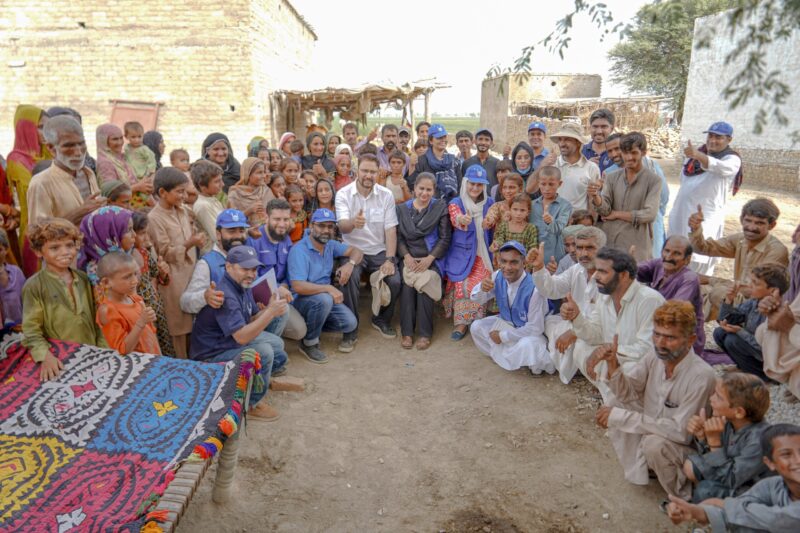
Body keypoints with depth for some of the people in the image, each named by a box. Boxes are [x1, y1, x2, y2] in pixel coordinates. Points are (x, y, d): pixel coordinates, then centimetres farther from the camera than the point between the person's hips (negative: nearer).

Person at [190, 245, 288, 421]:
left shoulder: (243, 284, -1)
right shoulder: (225, 296, -31)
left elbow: (251, 319, 5)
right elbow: (242, 337, -37)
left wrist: (269, 309, -15)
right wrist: (270, 312, -35)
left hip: (233, 340, 10)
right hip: (212, 355, -10)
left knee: (277, 343, 14)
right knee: (263, 352, -26)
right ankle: (251, 404, -6)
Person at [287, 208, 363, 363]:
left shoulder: (330, 245, 3)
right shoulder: (299, 251, -21)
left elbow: (356, 251, 10)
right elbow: (298, 286, -30)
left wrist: (350, 264, -13)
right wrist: (328, 288, -31)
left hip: (325, 297, 7)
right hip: (301, 300, -7)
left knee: (350, 323, -15)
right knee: (324, 299, -39)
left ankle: (313, 324, 12)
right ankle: (309, 343, -14)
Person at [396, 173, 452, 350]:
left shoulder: (440, 208, 5)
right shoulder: (402, 208, 13)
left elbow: (445, 238, 0)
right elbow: (399, 236, 7)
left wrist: (430, 258, -12)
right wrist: (407, 256, -10)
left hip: (432, 259, -1)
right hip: (409, 258, 2)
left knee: (424, 285, -28)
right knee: (407, 286, -27)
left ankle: (425, 333, -16)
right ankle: (407, 332, -15)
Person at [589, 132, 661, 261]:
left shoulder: (654, 180, -1)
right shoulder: (612, 177, 9)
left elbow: (650, 214, -9)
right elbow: (604, 210, -1)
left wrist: (617, 214, -4)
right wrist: (595, 196, -21)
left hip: (637, 246, -2)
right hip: (608, 241, 3)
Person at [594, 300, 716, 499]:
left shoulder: (701, 375, -31)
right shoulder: (655, 353, -13)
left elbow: (681, 432, -31)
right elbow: (627, 393, -8)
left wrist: (622, 417, -30)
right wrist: (613, 366, -29)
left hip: (687, 446, -6)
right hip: (652, 428, 6)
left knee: (654, 443, -33)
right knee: (613, 403, -7)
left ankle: (681, 496, -3)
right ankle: (640, 467, 8)